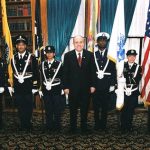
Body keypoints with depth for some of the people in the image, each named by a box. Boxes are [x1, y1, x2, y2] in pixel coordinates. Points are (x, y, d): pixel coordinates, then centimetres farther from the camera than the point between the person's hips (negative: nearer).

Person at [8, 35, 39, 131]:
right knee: (20, 107, 9)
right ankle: (23, 125, 23)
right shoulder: (13, 58, 9)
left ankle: (28, 125, 21)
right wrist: (10, 86, 8)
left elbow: (36, 73, -3)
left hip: (28, 88, -3)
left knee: (28, 107, 5)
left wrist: (35, 87, -8)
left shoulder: (31, 57, -1)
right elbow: (11, 73, 11)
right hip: (17, 88, 3)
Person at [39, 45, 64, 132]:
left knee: (57, 110, 4)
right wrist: (41, 89, 4)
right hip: (46, 90, 3)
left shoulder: (58, 64, 1)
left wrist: (62, 89, -6)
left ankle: (57, 126, 16)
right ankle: (49, 126, 19)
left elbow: (62, 78, 0)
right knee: (48, 110, 8)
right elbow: (41, 77, 9)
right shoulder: (43, 64, 10)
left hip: (56, 90, -2)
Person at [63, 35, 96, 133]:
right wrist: (65, 87, -6)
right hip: (72, 87, 0)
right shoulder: (68, 55, 0)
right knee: (73, 109, 11)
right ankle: (73, 128, 25)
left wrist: (93, 85, -3)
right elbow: (65, 73, -2)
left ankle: (84, 127, 26)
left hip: (86, 87, 1)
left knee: (85, 108, 11)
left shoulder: (90, 55, 1)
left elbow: (92, 71, 1)